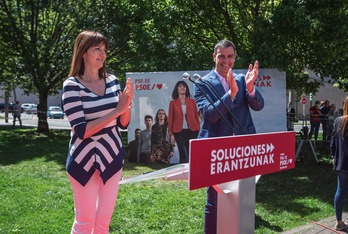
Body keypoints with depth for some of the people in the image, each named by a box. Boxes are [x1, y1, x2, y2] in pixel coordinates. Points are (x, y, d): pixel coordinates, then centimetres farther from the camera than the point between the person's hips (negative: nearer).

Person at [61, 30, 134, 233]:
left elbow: (123, 124, 7)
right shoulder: (72, 85, -11)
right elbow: (82, 131, -19)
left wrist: (127, 102, -11)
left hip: (112, 156, 5)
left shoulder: (112, 81, 4)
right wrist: (116, 110, -21)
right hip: (85, 160, -4)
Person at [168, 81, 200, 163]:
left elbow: (196, 116, 10)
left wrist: (198, 130, 2)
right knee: (184, 155, -8)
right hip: (179, 132, -2)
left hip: (191, 131, 2)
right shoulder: (173, 103, 5)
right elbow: (170, 119, 5)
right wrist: (171, 134, 0)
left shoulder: (192, 101, 9)